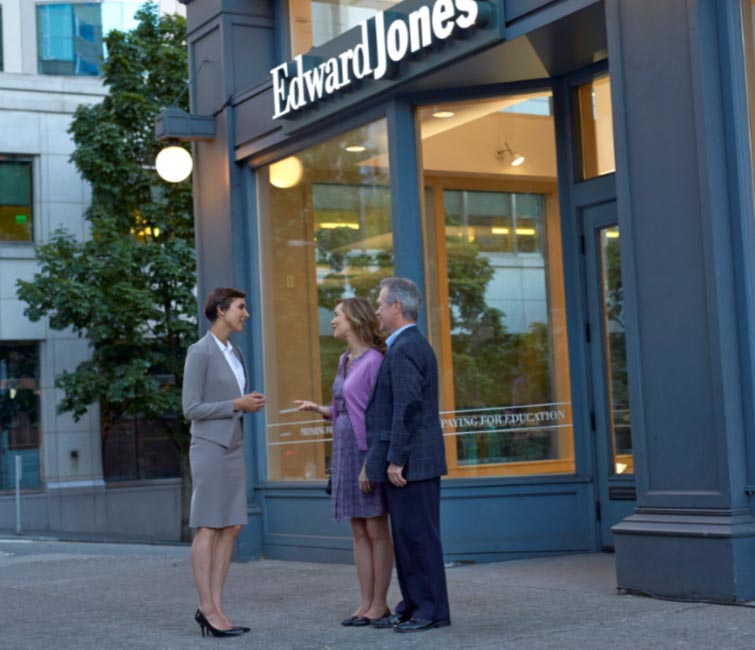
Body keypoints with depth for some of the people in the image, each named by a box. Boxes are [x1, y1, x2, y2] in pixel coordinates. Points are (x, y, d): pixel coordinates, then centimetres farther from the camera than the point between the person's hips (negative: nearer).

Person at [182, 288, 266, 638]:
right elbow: (191, 409, -14)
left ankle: (215, 607, 8)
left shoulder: (234, 352, 15)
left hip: (232, 447, 9)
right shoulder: (199, 352, -11)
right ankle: (207, 609, 0)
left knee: (230, 529, 5)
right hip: (209, 447, -9)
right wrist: (238, 404, -16)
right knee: (208, 528, -5)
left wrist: (251, 403, 0)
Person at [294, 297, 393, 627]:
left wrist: (371, 461, -20)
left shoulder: (374, 360, -12)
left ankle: (380, 604, 5)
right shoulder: (345, 361, 14)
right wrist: (319, 409, 3)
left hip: (369, 451, -8)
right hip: (345, 450, 8)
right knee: (359, 532, 8)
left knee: (376, 530, -2)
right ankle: (366, 603, 12)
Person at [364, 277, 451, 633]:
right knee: (407, 534, 13)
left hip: (410, 461, -10)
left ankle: (432, 609, 1)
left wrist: (396, 459, -22)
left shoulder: (405, 348, -15)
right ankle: (413, 605, 18)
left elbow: (408, 407, -22)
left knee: (417, 534, -5)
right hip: (413, 460, 10)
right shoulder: (414, 345, 18)